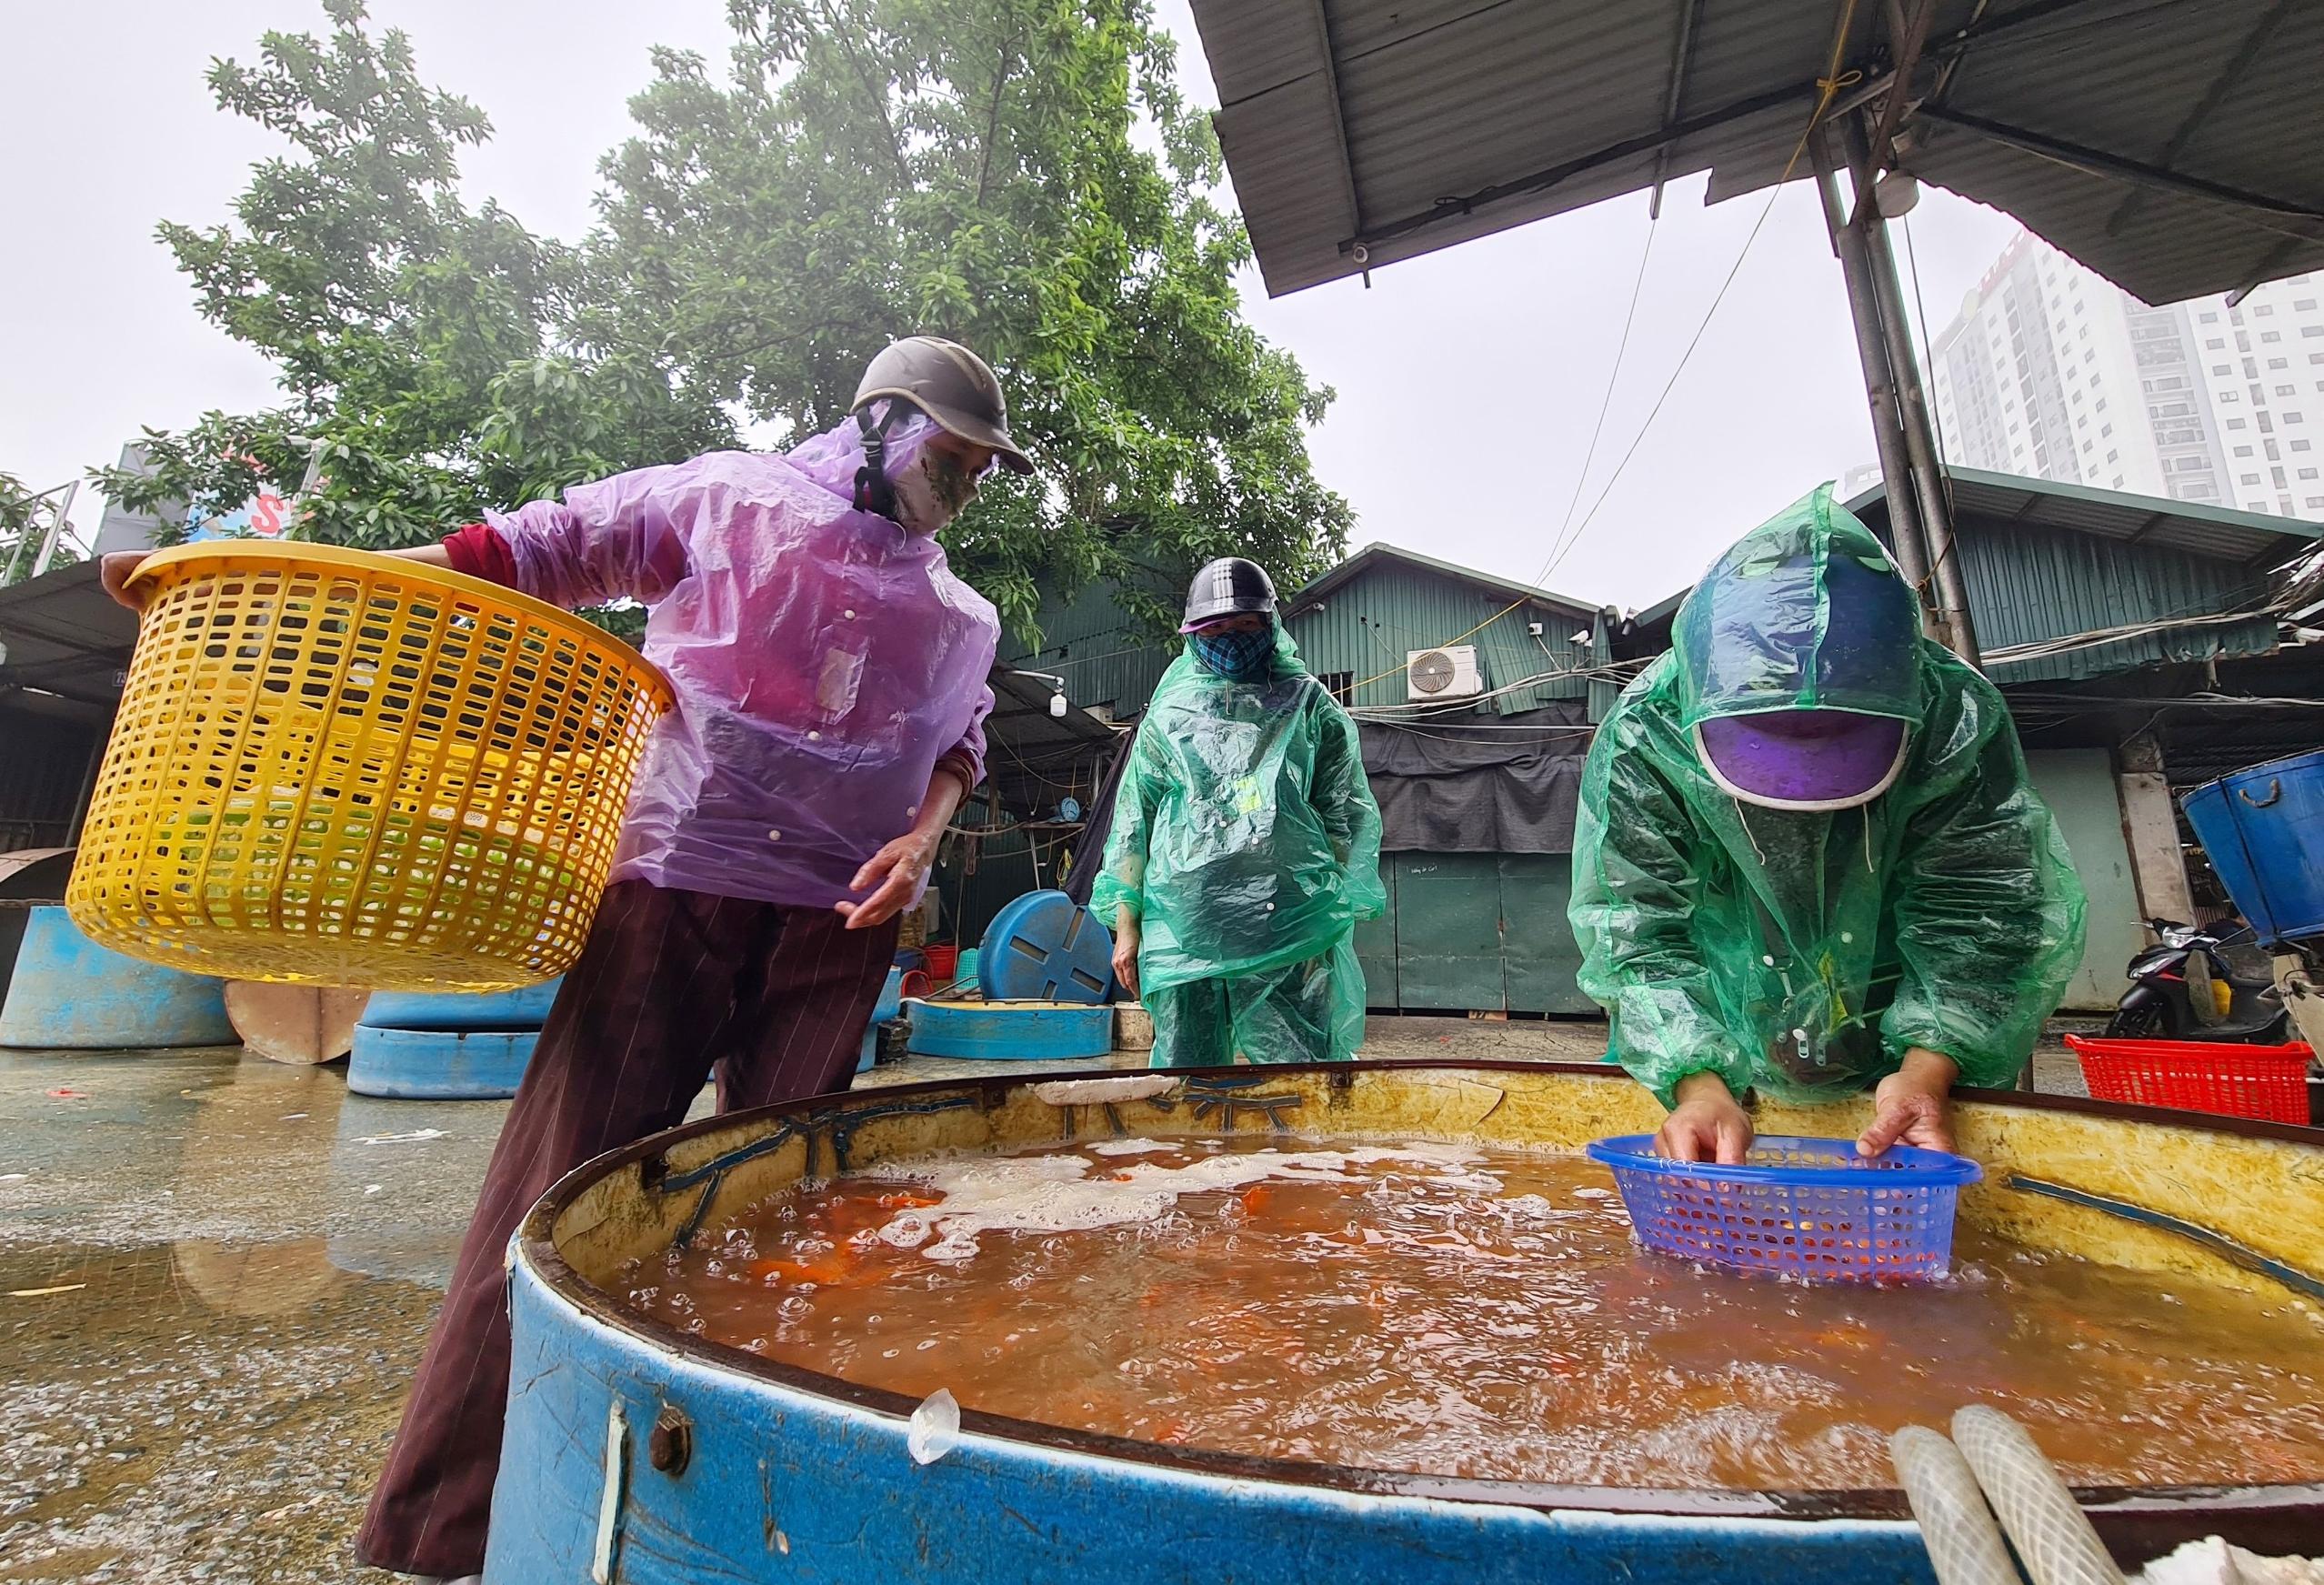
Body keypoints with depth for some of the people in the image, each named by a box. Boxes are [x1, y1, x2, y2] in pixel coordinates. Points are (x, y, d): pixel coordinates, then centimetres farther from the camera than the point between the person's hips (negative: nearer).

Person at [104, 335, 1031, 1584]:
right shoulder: (725, 498, 5)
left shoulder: (953, 612, 17)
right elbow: (535, 547, 4)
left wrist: (923, 833, -2)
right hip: (677, 883, -3)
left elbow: (959, 736, 18)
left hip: (837, 922, 4)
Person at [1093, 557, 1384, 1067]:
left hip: (1287, 926, -1)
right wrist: (1126, 924, 9)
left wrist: (1332, 915, 0)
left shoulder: (1307, 704, 13)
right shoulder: (1169, 711, 17)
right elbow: (1133, 820, 15)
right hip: (1181, 925, 2)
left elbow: (1345, 816, 10)